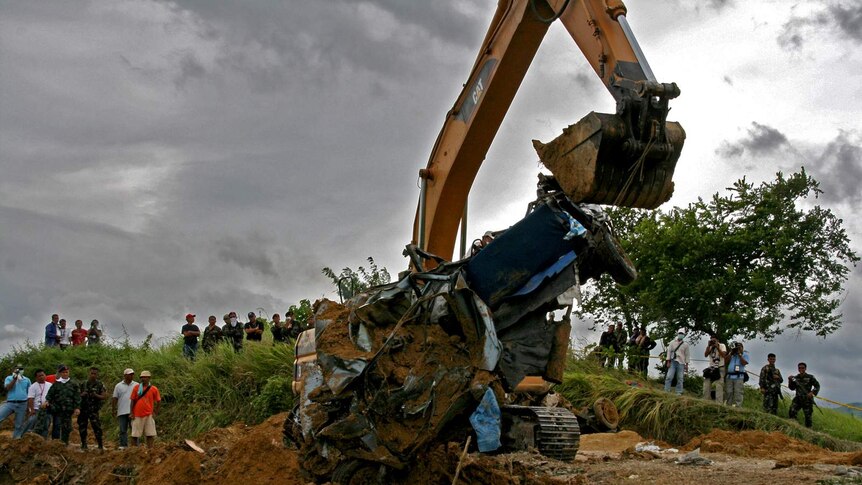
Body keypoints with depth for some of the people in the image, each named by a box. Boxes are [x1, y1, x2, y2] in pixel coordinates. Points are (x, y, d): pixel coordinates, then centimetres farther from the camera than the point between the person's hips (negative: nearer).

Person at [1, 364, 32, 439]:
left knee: (19, 425, 5)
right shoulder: (9, 378, 6)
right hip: (10, 403, -1)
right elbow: (8, 388, -12)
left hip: (22, 404, 1)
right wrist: (15, 378, -16)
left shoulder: (27, 380, 10)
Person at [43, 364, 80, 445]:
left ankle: (65, 443, 11)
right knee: (57, 426, -10)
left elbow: (77, 396, 4)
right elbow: (50, 394, 6)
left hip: (68, 409, 0)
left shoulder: (73, 384, 7)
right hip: (57, 408, 0)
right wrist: (47, 401, -14)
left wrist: (77, 407, -3)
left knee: (67, 427, 3)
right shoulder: (56, 383, 9)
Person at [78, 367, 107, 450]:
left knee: (97, 427, -12)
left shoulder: (100, 385, 2)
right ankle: (84, 445, 19)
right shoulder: (83, 384, 11)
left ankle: (100, 445, -9)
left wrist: (96, 395, -17)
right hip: (83, 409, 4)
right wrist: (82, 395, -6)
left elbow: (105, 396, -2)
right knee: (82, 427, 7)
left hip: (93, 409, -4)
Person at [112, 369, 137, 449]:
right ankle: (123, 445, 5)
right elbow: (114, 398, 8)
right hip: (122, 412, 1)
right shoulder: (118, 386, 9)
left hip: (134, 412, -1)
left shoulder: (136, 385, 9)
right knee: (123, 430, 2)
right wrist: (113, 409, 1)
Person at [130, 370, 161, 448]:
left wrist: (155, 413, 3)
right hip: (137, 415, 0)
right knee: (135, 435, 3)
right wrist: (132, 413, -1)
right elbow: (133, 401, 5)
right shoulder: (136, 388, 4)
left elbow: (158, 402, 9)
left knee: (150, 435, -1)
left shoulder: (154, 389, 2)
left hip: (149, 415, 0)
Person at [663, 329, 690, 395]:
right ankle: (666, 391, -4)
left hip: (681, 363, 0)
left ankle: (679, 392, 5)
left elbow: (687, 355, 6)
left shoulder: (685, 344, 6)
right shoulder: (672, 343, 7)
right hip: (673, 362, 0)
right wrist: (668, 362, 0)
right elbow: (669, 352, 6)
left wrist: (686, 364, 2)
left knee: (680, 378, 0)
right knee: (669, 377, -7)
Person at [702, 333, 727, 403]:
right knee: (706, 386, 1)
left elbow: (724, 355, -12)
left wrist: (717, 347, -14)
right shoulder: (709, 347, 13)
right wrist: (709, 346, -8)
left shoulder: (722, 346, 2)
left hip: (720, 369, -5)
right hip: (710, 369, 5)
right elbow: (705, 355, -1)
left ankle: (719, 404, -16)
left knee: (719, 387, -13)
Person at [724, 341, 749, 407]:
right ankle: (728, 405, 1)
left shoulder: (745, 354, 11)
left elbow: (744, 363, -5)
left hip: (739, 377, -4)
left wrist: (739, 354, -3)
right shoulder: (732, 354, 23)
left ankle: (737, 405, -15)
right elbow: (726, 361, 9)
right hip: (729, 376, 4)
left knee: (737, 392, -11)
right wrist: (731, 353, 6)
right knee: (728, 392, 0)